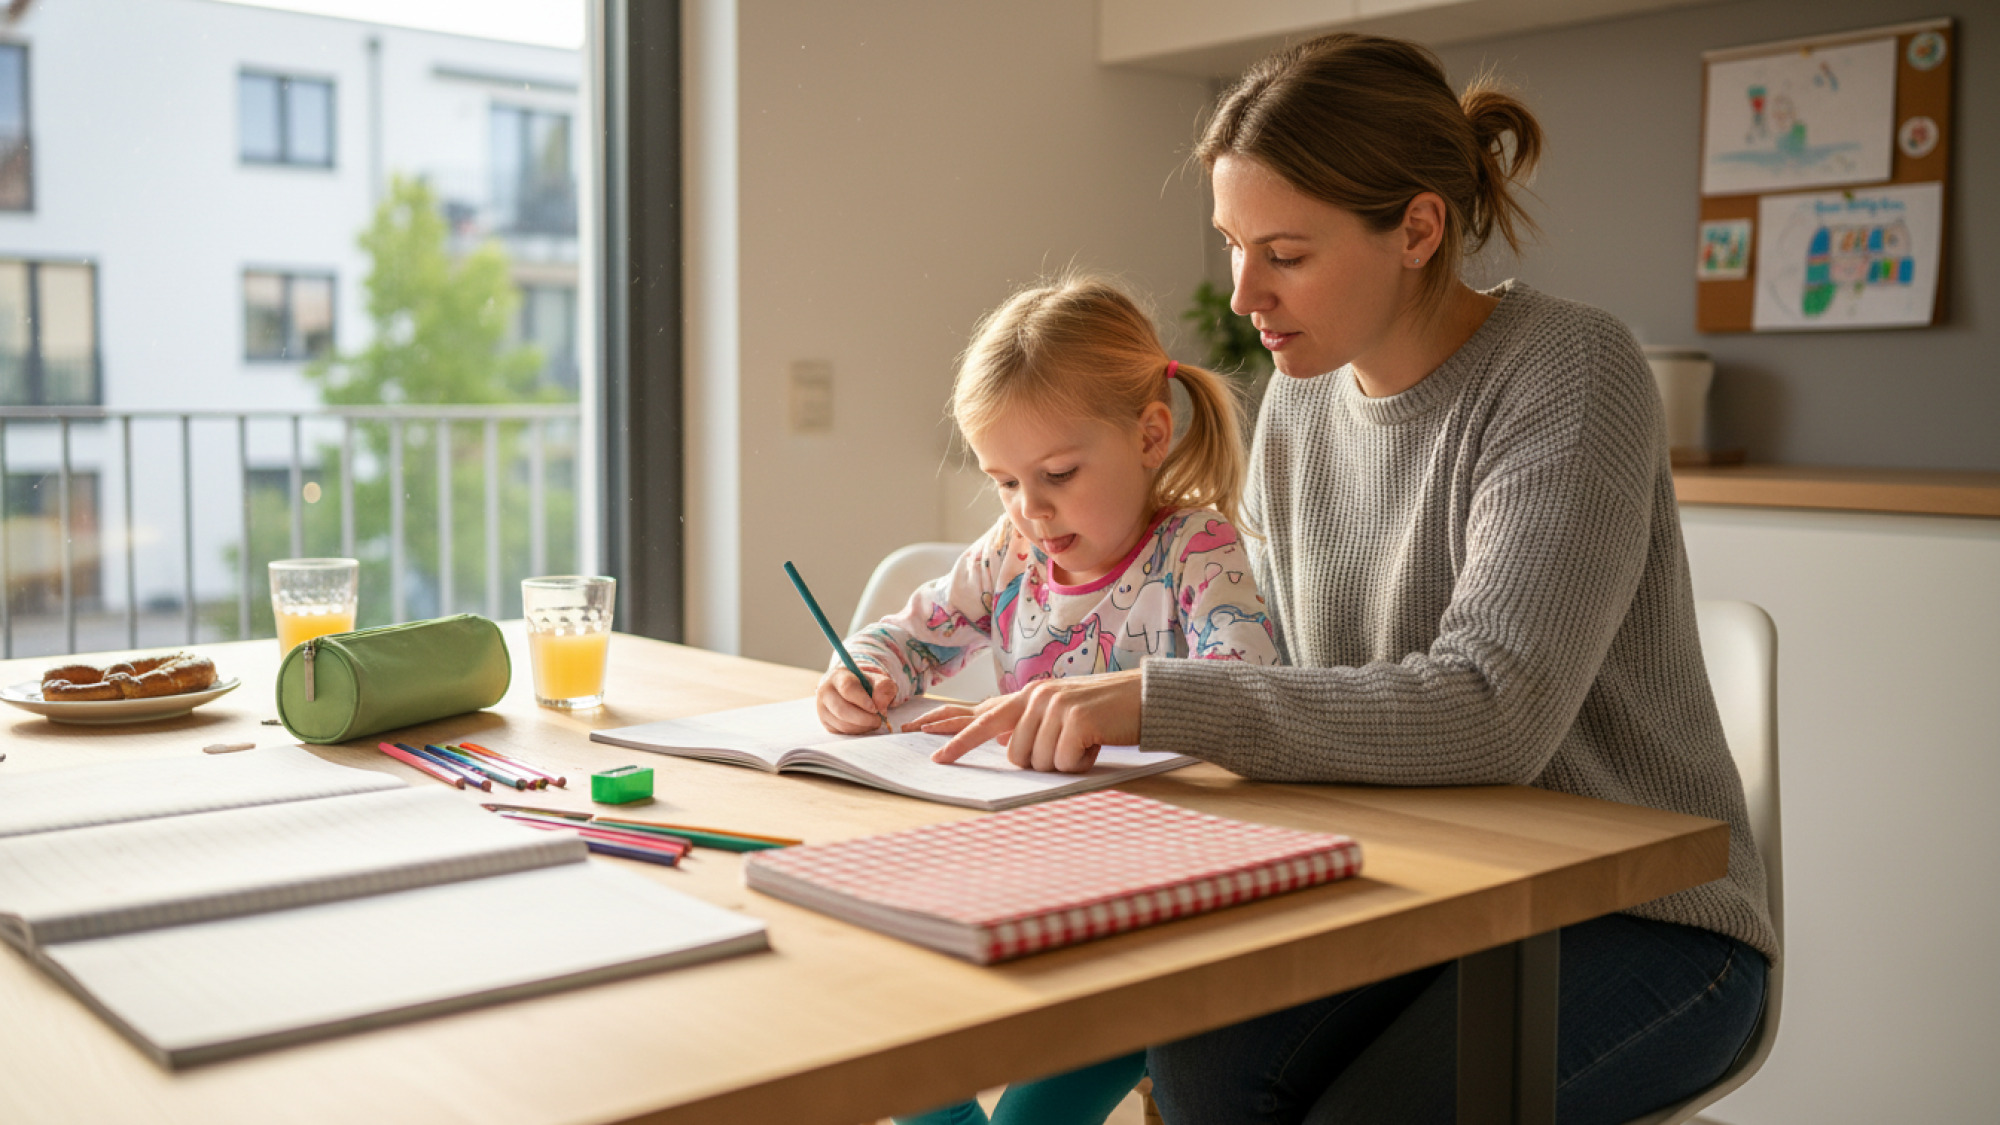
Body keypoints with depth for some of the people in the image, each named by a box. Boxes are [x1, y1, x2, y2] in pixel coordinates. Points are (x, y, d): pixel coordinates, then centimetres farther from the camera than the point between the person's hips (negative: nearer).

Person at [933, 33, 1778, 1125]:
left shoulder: (1573, 373, -17)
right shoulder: (1299, 403, 4)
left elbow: (1491, 714, -29)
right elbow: (1285, 678, 11)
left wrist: (1160, 699, -31)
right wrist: (1086, 711, -9)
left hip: (1641, 914, -5)